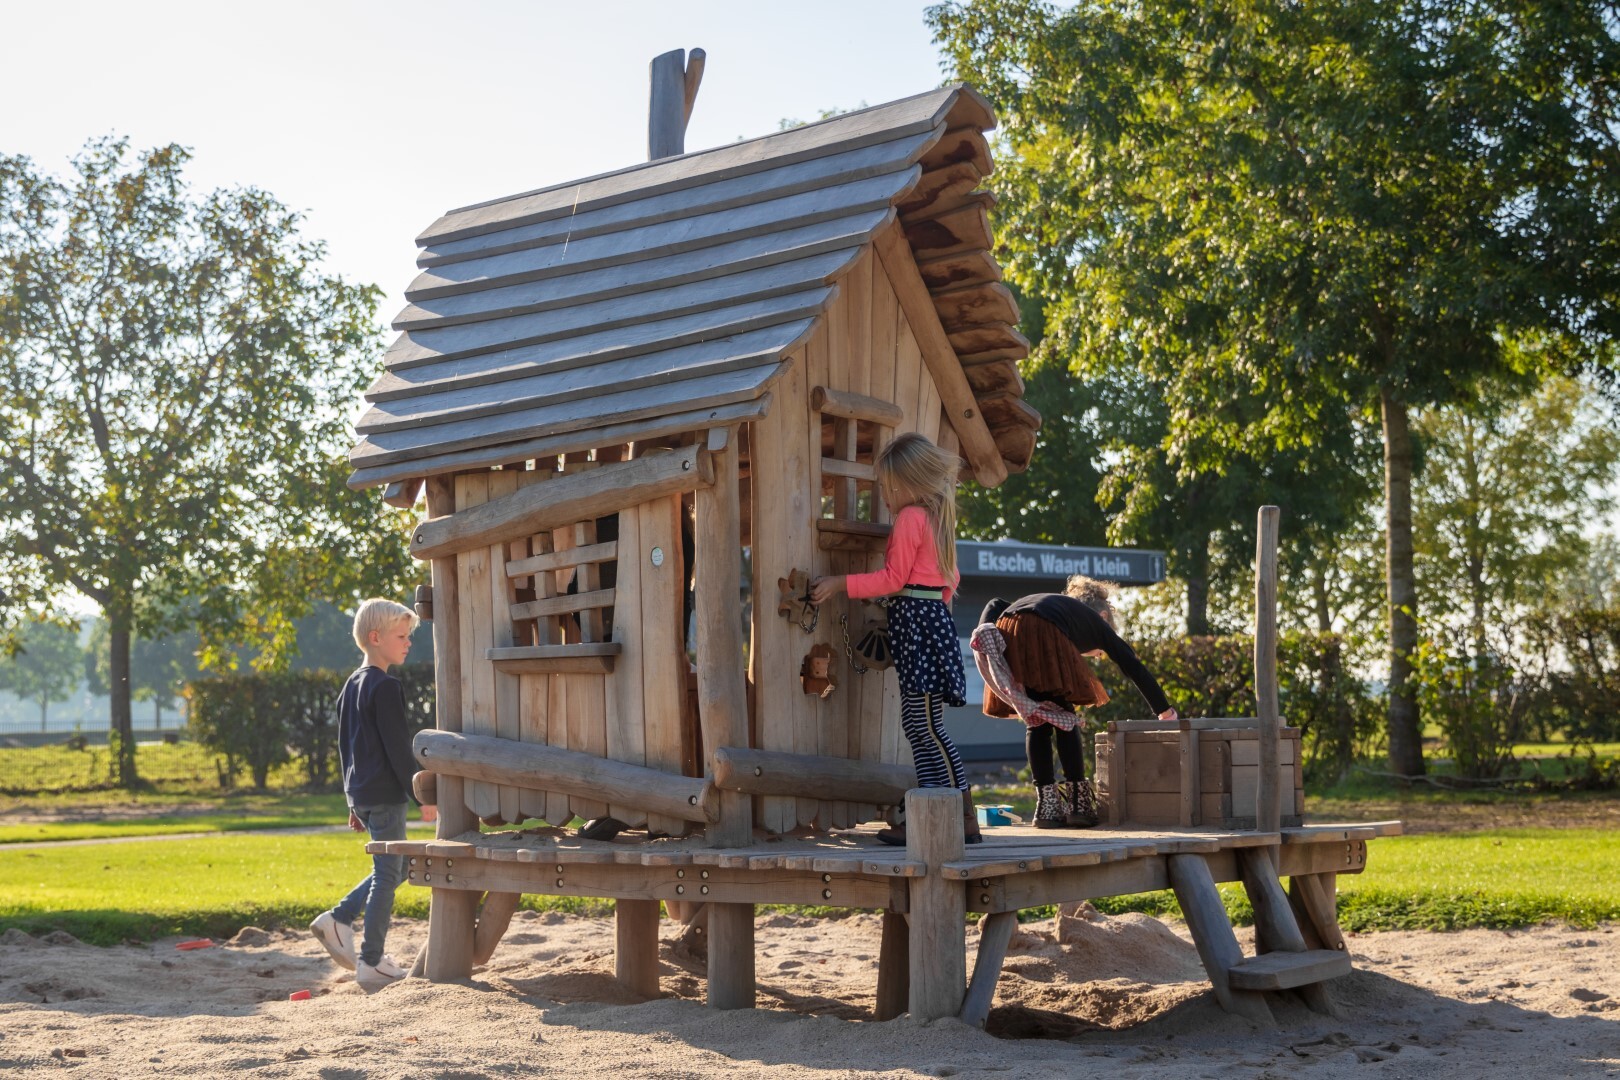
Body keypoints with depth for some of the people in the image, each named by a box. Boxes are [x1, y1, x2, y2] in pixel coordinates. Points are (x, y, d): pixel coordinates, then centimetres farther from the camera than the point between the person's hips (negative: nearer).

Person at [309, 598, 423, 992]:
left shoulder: (352, 685, 14)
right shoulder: (386, 687, -15)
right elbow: (398, 749, -18)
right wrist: (421, 794, -13)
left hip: (361, 794, 9)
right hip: (385, 794, -9)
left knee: (394, 867, 20)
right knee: (387, 875, -2)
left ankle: (338, 920, 13)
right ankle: (371, 963, 1)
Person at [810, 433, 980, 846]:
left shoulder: (910, 517, -10)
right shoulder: (937, 518, 18)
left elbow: (894, 578, -14)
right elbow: (950, 576, 24)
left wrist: (840, 584, -11)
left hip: (915, 619, -10)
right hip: (934, 615, 10)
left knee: (926, 727, -9)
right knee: (917, 723, 9)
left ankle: (965, 819, -8)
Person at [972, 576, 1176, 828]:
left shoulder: (1048, 601, 41)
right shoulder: (1096, 621, 32)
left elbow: (996, 605, 26)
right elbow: (1134, 667, 30)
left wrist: (983, 632, 8)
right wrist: (1164, 711, 36)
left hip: (1007, 636, 4)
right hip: (1045, 637, -4)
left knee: (1036, 723, 13)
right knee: (1064, 719, 11)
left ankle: (1047, 807, 11)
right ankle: (1078, 804, 8)